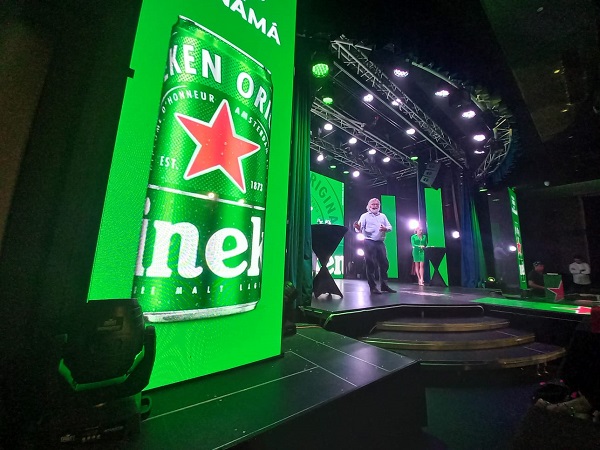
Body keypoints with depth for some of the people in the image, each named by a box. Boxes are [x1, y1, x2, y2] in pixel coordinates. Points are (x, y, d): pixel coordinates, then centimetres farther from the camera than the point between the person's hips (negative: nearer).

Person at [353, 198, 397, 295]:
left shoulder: (383, 216, 16)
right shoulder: (365, 216, 2)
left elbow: (390, 227, 10)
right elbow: (360, 229, -10)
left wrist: (385, 229, -13)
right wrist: (358, 228, -35)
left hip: (380, 243, 5)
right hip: (369, 243, -5)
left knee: (384, 263, 7)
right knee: (371, 264, -4)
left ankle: (384, 285, 19)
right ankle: (373, 287, 3)